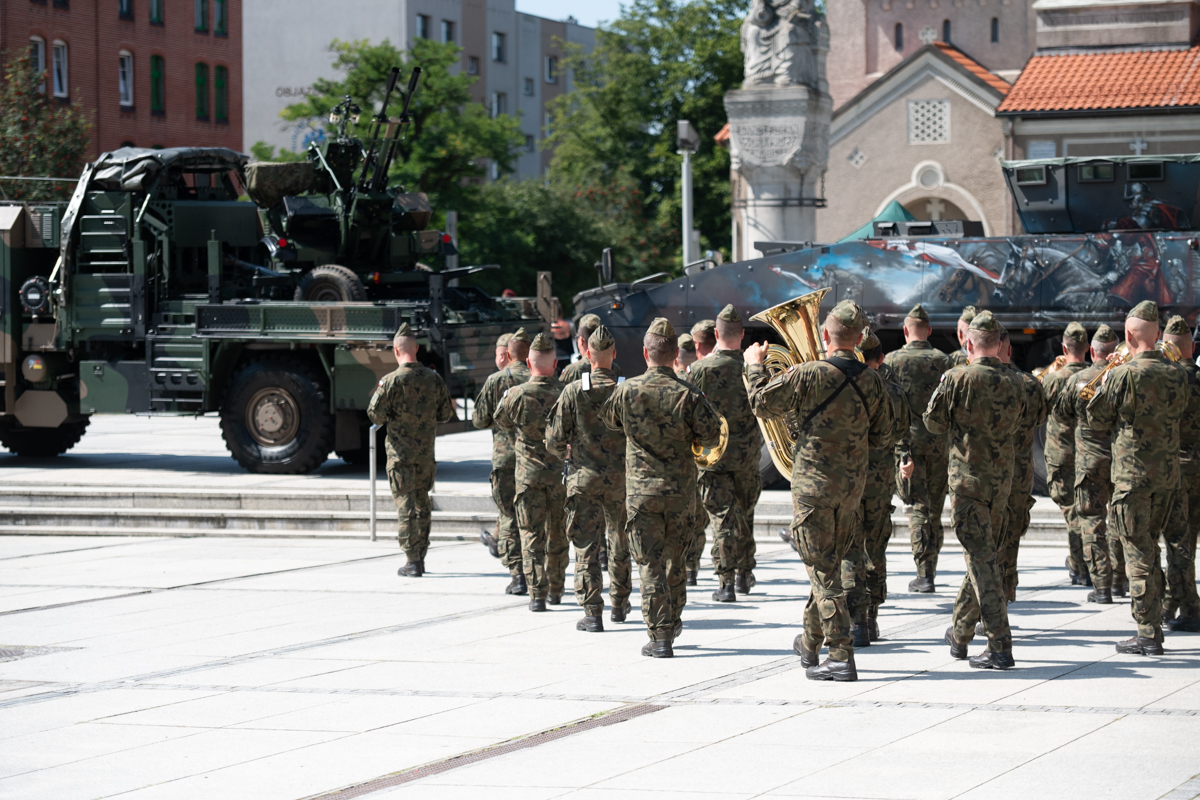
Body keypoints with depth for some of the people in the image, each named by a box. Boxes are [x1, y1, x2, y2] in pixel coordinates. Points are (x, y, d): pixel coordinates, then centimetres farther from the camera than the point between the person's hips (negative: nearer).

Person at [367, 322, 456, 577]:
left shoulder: (391, 381, -14)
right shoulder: (434, 379, 0)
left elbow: (375, 415, -11)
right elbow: (446, 414, 8)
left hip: (400, 453, -4)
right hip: (426, 451, 4)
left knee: (406, 506, -1)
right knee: (422, 504, 17)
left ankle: (413, 562, -4)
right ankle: (420, 559, 21)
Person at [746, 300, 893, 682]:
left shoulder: (809, 375, -16)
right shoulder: (873, 381, -1)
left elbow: (762, 404, -7)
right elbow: (882, 437, 5)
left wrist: (755, 366, 9)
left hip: (814, 481, -5)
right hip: (852, 485, 5)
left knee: (822, 568, -3)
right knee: (828, 563, 19)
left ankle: (841, 655, -9)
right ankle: (810, 643, 33)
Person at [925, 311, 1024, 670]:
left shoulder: (957, 379, -10)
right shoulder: (1013, 385, 3)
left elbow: (934, 422, -2)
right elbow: (1016, 424, 13)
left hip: (967, 478, -5)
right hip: (1001, 481, 5)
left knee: (982, 562, -6)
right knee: (982, 557, 17)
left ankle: (1000, 647, -11)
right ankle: (959, 634, 31)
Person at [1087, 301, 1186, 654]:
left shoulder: (1124, 376, -15)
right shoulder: (1178, 375, 2)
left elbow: (1098, 419, -5)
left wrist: (1104, 385, 13)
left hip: (1132, 474, -6)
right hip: (1168, 475, 6)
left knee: (1138, 552, -2)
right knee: (1149, 545, 18)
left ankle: (1148, 635, -3)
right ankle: (1152, 629, 24)